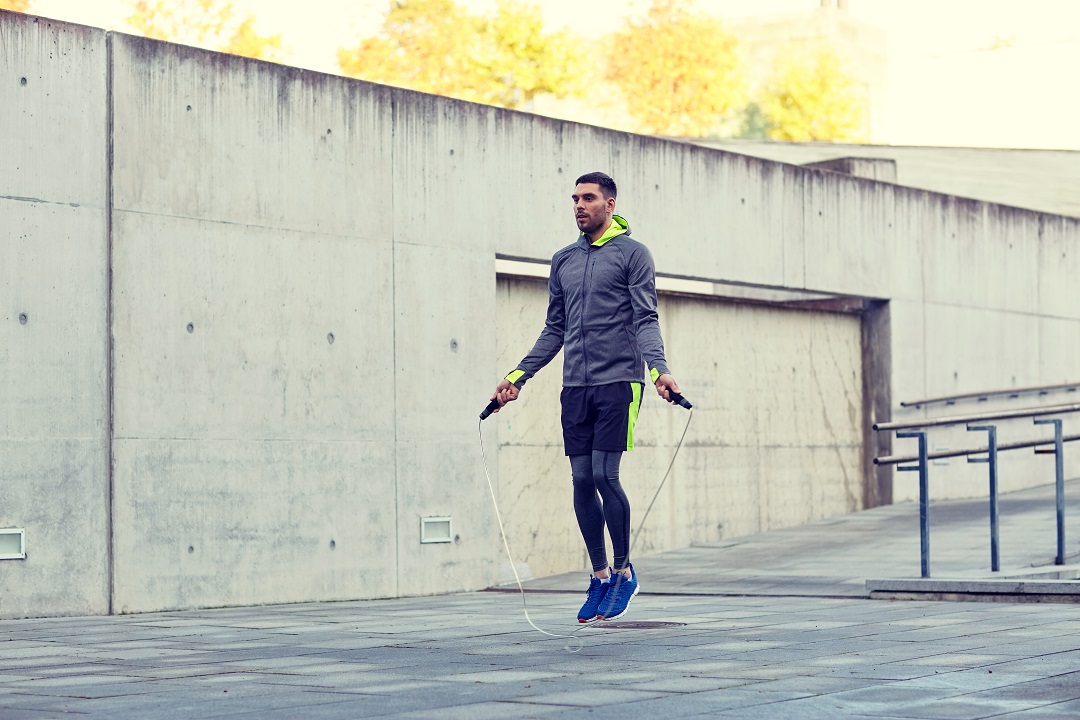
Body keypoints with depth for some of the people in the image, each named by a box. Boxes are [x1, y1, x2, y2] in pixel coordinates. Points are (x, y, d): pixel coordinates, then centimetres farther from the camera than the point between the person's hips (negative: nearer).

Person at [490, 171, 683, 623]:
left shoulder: (632, 254, 2)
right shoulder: (563, 261, 17)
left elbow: (646, 320, -6)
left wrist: (657, 369, -21)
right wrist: (518, 376, 12)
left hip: (618, 382, -5)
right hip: (575, 386, 5)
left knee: (605, 476, -10)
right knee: (582, 481, 3)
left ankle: (623, 571, 7)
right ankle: (600, 576, 14)